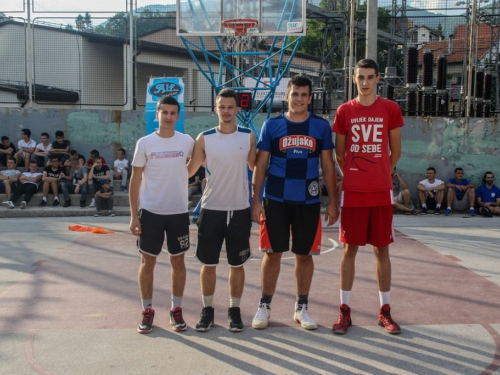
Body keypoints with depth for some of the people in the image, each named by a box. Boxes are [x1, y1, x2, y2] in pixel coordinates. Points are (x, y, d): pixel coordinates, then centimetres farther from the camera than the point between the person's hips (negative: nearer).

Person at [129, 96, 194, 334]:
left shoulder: (186, 142, -1)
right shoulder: (145, 143, -4)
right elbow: (135, 180, -1)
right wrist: (134, 215, -5)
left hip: (178, 212, 1)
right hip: (150, 212, -1)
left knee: (178, 261, 9)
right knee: (147, 262, 6)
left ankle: (176, 310, 21)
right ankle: (147, 311, 19)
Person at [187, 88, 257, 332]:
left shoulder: (248, 136, 0)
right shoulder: (204, 138, -1)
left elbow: (256, 166, 11)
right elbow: (190, 169, 6)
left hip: (240, 210, 0)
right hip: (211, 209, 0)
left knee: (237, 264, 9)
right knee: (208, 264, 7)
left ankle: (234, 310, 22)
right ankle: (207, 310, 21)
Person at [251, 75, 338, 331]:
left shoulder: (321, 126, 3)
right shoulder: (272, 125, 1)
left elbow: (328, 165, 6)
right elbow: (260, 165, 2)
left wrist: (333, 201, 2)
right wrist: (256, 200, -4)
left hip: (309, 202, 1)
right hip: (276, 200, -1)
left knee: (305, 254, 8)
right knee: (272, 253, 5)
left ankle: (302, 308, 22)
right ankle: (264, 306, 18)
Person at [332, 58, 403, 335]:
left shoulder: (390, 109, 3)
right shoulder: (344, 111, 3)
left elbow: (395, 151, 8)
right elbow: (339, 153, 9)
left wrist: (381, 176, 6)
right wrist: (354, 177, 6)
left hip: (381, 192, 0)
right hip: (353, 192, 0)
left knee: (381, 250, 7)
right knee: (349, 248, 3)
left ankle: (385, 311, 17)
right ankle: (344, 310, 12)